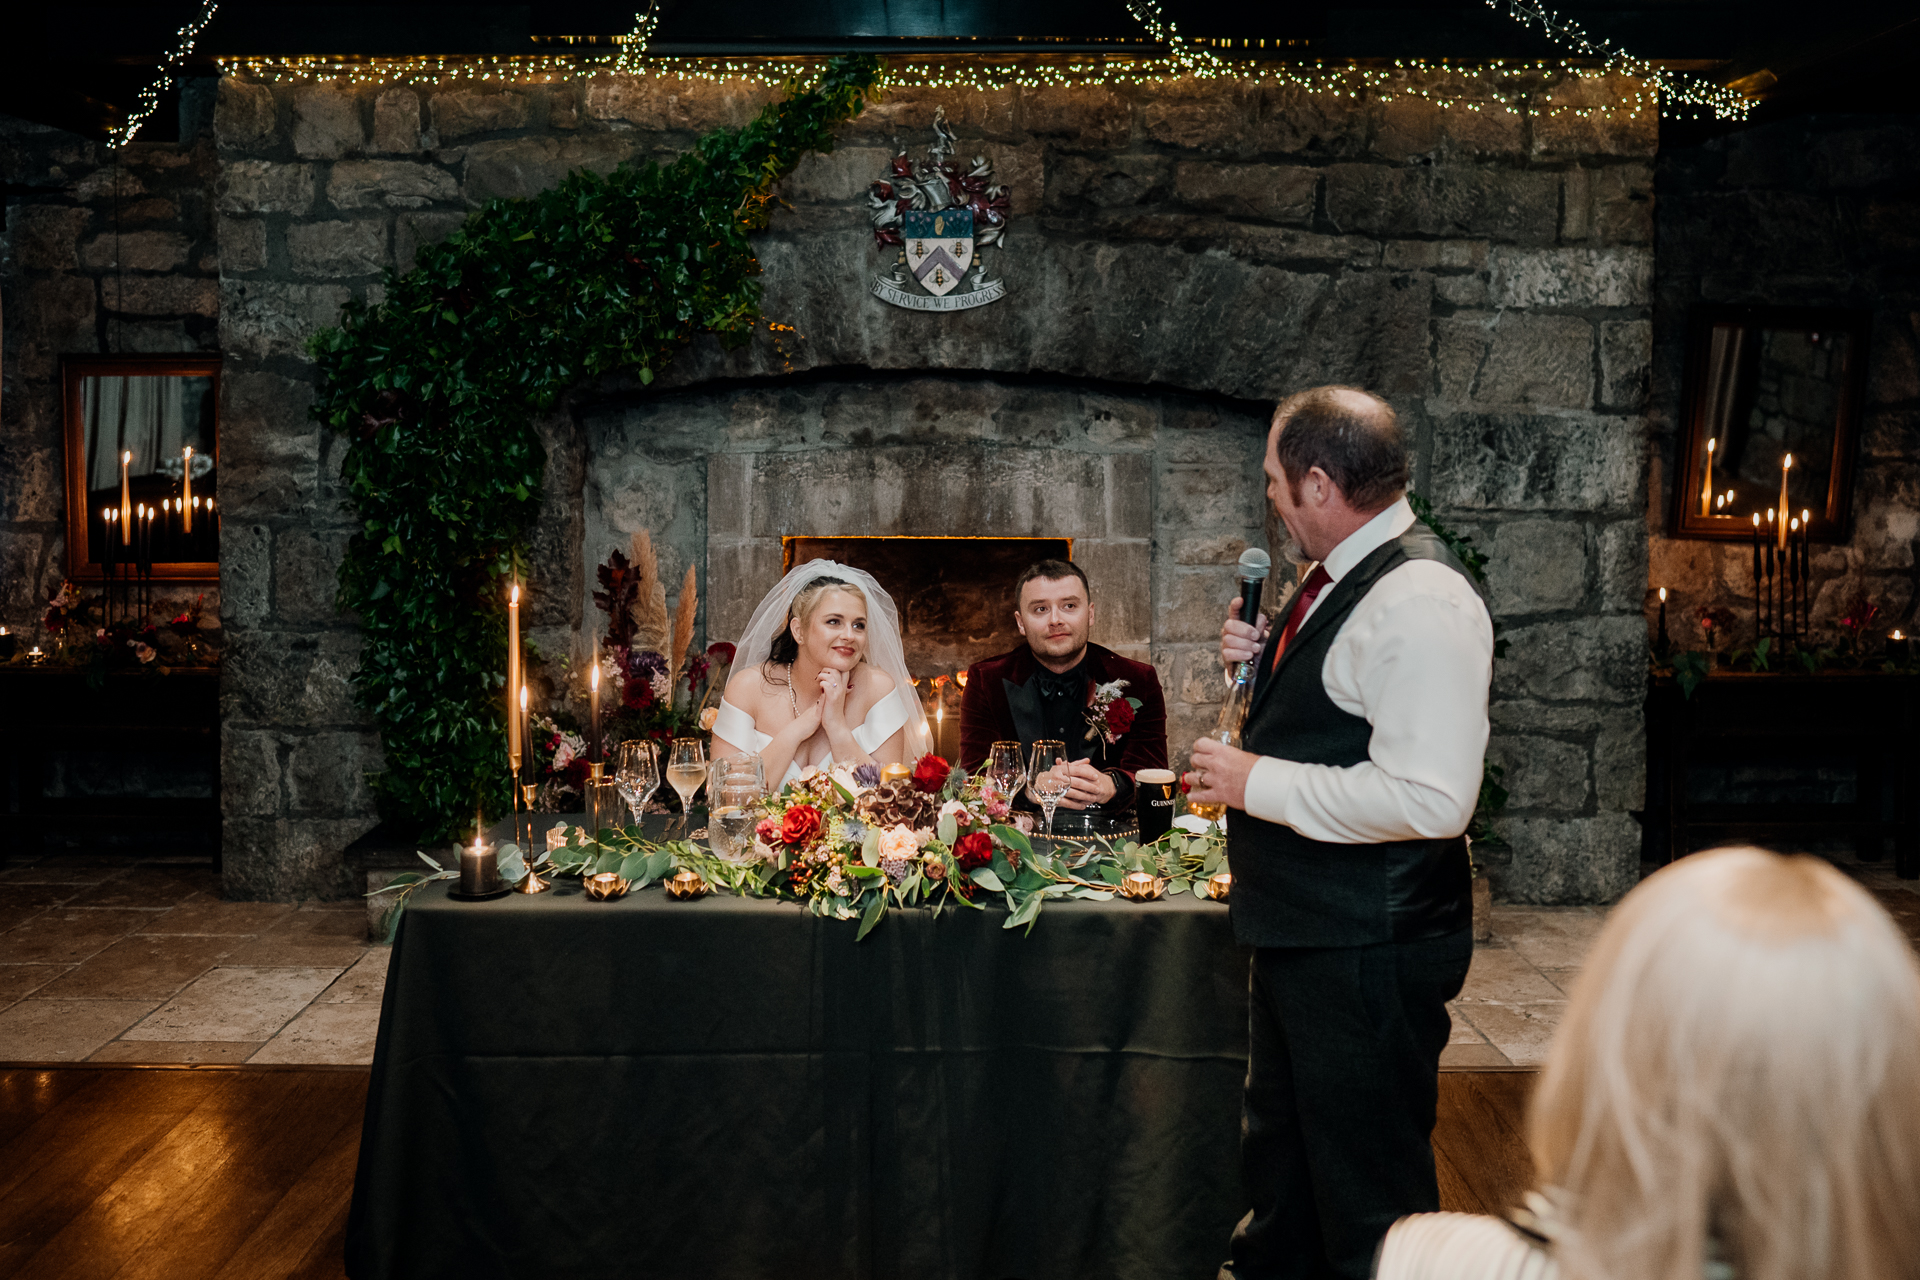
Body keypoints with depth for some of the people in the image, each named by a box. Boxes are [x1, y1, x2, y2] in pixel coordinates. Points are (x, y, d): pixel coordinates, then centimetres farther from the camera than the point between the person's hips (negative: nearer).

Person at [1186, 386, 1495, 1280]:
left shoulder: (1420, 601, -23)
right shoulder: (1339, 578, 10)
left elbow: (1429, 798, -31)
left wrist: (1258, 785, -22)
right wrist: (1263, 661, 4)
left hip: (1370, 949, -10)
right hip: (1302, 930, 10)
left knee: (1369, 1201, 2)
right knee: (1279, 1166, 26)